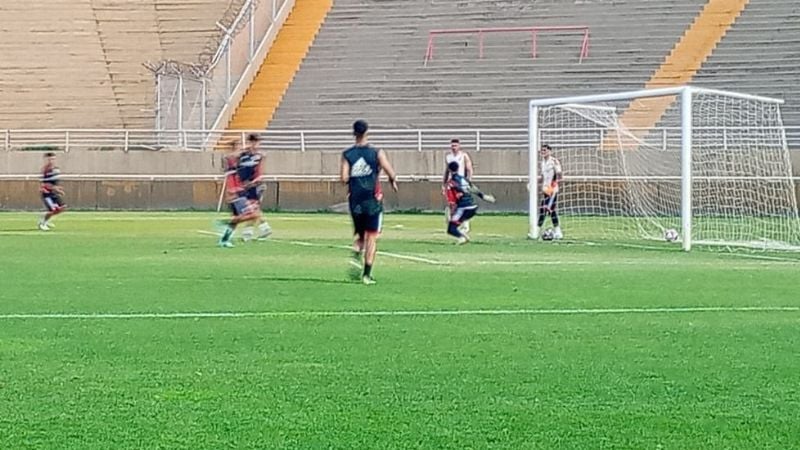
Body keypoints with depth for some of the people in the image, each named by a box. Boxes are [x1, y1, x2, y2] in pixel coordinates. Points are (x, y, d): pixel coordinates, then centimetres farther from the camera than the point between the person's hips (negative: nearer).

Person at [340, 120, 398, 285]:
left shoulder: (347, 155, 0)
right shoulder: (377, 153, -5)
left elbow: (344, 178, -8)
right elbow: (391, 174, -11)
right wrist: (393, 181, 11)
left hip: (355, 200, 2)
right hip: (373, 200, -2)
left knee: (359, 234, 20)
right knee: (372, 237, 2)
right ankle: (367, 274, -3)